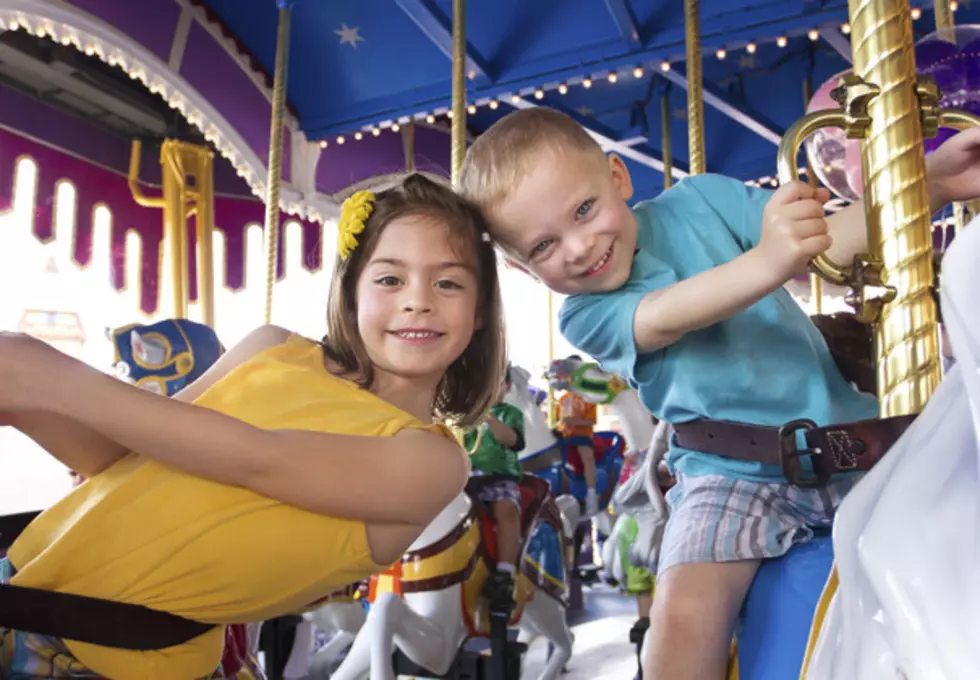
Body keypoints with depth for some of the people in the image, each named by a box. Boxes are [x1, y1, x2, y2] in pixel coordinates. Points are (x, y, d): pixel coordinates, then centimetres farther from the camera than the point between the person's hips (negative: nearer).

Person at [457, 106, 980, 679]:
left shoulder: (700, 200, 0)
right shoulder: (584, 318, -5)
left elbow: (829, 241, -2)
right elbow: (665, 318, -26)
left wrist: (931, 181, -18)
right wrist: (765, 262, -42)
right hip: (732, 476, -2)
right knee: (683, 613, -22)